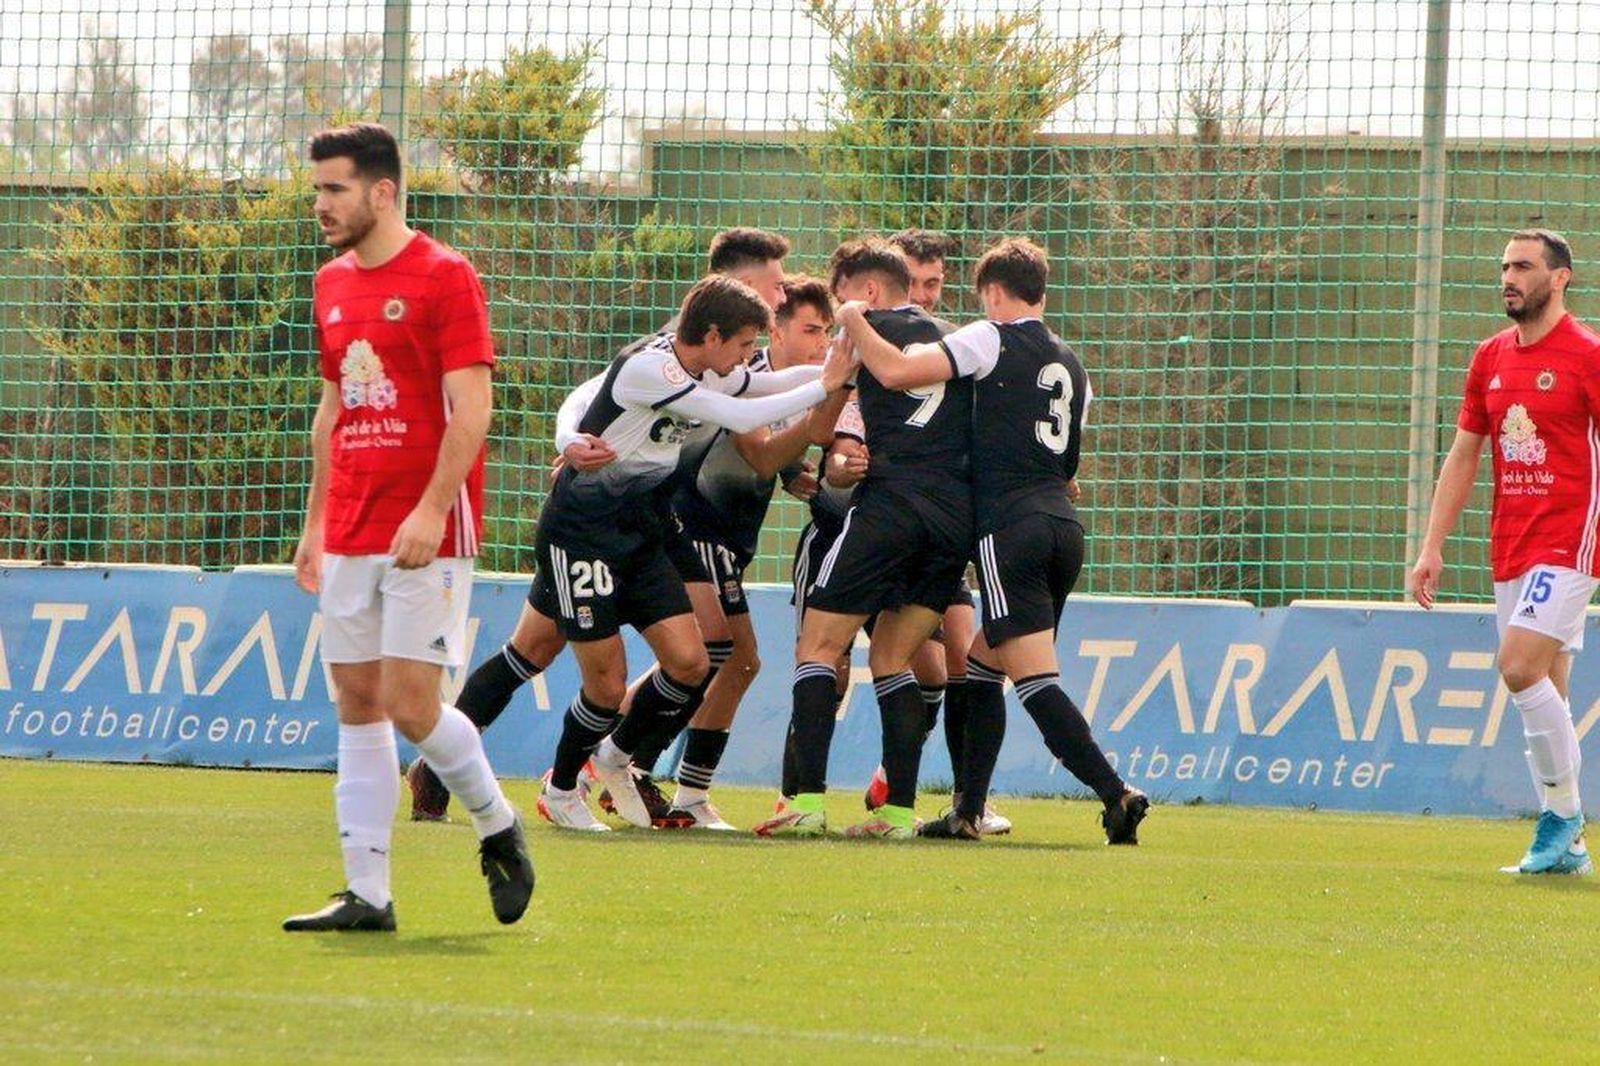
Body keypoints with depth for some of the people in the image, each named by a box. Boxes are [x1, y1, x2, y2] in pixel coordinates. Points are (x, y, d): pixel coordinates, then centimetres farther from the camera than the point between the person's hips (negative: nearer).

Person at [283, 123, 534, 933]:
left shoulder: (443, 278, -8)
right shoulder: (333, 286, 14)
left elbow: (472, 409, -13)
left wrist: (431, 511, -22)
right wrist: (315, 524, 17)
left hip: (426, 531, -7)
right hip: (351, 532, 7)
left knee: (408, 702, -10)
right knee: (357, 705, 3)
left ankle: (498, 828, 14)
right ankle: (366, 894, 4)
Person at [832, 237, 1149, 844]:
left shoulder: (991, 340, -2)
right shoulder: (1070, 366, 21)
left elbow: (895, 371, -12)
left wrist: (854, 324, 4)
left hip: (1010, 526, -8)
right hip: (1064, 527, 8)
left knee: (1035, 680, -11)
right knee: (982, 667, 18)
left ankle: (1116, 794, -23)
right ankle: (968, 812, 18)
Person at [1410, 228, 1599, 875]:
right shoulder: (1490, 359, 13)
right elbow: (1462, 457, 17)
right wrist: (1432, 547, 11)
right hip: (1510, 548, 6)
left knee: (1520, 668, -19)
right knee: (1544, 692, 6)